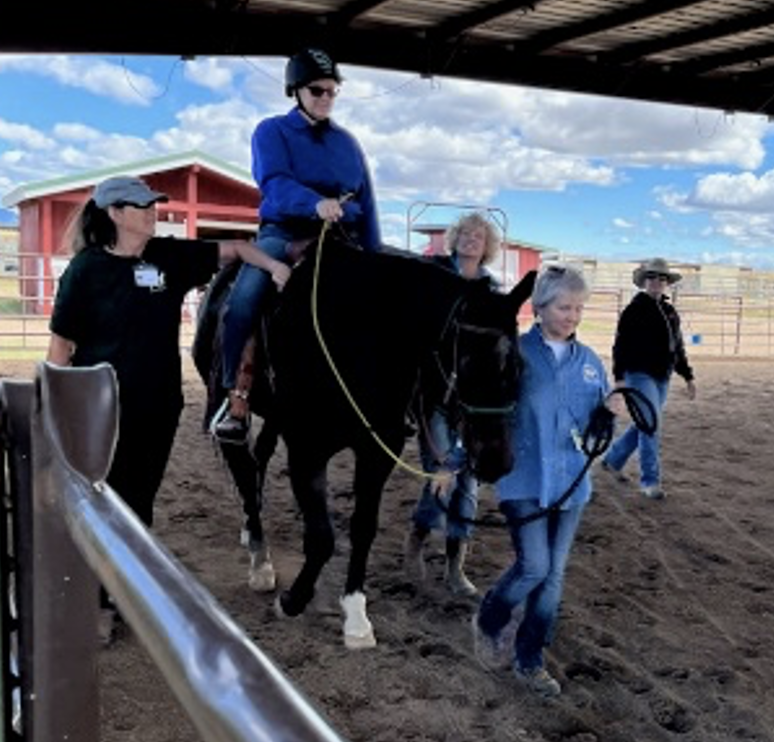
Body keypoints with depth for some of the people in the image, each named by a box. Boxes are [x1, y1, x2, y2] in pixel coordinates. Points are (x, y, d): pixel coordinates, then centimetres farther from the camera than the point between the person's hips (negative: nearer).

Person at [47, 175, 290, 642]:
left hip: (158, 409, 4)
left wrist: (275, 266, -11)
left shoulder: (170, 257, 1)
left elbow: (233, 249, 7)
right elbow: (61, 344, -6)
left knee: (139, 502, 16)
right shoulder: (87, 268, -9)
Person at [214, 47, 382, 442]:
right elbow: (275, 184, -16)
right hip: (283, 234, -4)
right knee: (242, 302, -27)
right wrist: (316, 202, -36)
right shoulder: (271, 132, 4)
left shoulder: (346, 142, 17)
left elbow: (367, 205, 17)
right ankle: (236, 400, -19)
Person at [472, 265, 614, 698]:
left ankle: (530, 659, 25)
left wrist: (609, 413, -9)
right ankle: (489, 624, 21)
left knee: (555, 573, 9)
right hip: (524, 480, -5)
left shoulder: (590, 361, 7)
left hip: (571, 482, 5)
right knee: (534, 567, -9)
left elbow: (596, 426, 14)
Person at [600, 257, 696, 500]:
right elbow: (621, 345, -9)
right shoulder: (634, 310, -7)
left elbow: (678, 347, 20)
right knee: (651, 426, -11)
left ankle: (613, 460, 32)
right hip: (640, 375, -7)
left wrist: (688, 377, 18)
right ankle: (650, 481, -2)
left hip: (662, 377, 7)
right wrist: (619, 377, -15)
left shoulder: (670, 312, 13)